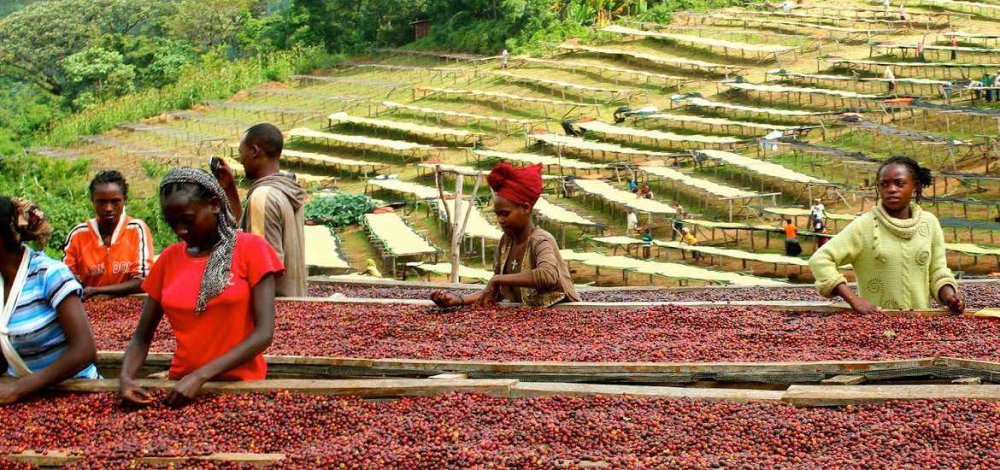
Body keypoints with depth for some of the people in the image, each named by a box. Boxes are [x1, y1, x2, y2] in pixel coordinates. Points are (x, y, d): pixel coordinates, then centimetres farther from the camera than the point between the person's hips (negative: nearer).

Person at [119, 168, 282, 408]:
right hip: (182, 387, 2)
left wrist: (201, 376, -17)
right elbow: (142, 336, 11)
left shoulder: (251, 248, -2)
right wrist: (126, 376, -9)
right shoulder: (169, 258, 9)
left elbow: (264, 333, -9)